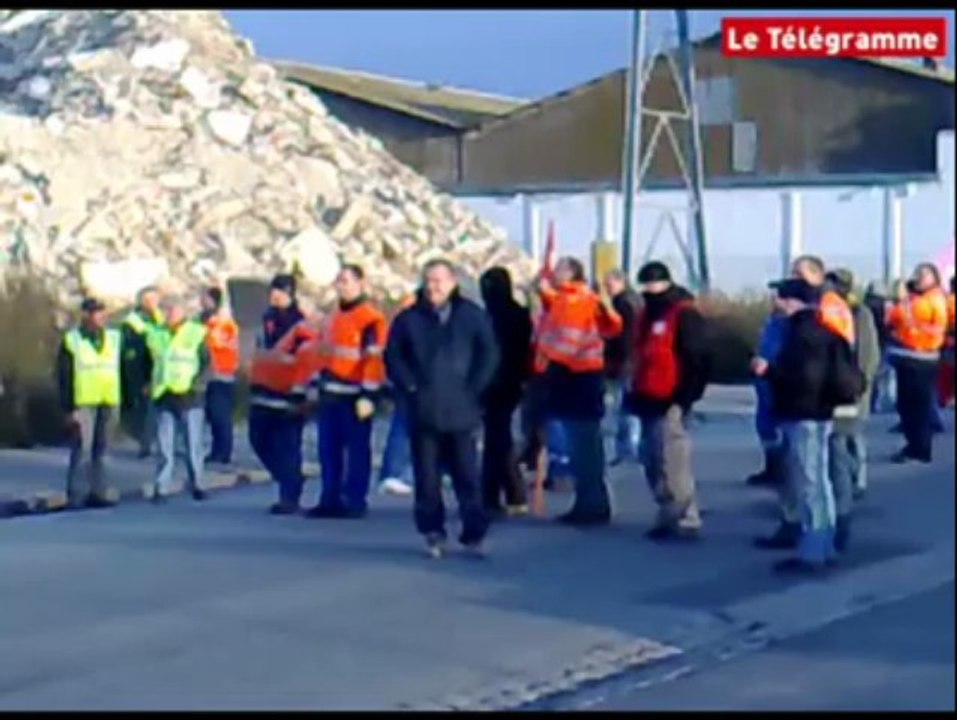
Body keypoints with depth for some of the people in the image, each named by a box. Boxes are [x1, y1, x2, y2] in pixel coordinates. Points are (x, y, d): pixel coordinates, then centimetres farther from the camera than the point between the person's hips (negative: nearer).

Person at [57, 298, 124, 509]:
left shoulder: (114, 338, 12)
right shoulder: (71, 341, 0)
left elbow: (123, 370, 13)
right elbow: (64, 378, -1)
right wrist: (68, 408, -7)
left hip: (109, 403, 4)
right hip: (84, 403, -4)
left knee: (100, 450, 8)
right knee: (81, 449, -7)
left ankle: (97, 492, 13)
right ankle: (75, 495, -5)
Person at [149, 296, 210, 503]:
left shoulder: (196, 333, 0)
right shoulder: (157, 335, 12)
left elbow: (206, 362, -1)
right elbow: (150, 362, 21)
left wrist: (196, 382, -12)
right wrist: (151, 384, 8)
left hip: (189, 397, -3)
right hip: (163, 397, 3)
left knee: (193, 444, 3)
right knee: (165, 446, 2)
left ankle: (196, 485, 12)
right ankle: (161, 487, 3)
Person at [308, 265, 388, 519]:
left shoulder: (371, 318, -10)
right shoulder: (333, 318, 18)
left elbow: (374, 358, -16)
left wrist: (368, 395, -20)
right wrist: (316, 384, 19)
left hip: (354, 394, -8)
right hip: (329, 393, 8)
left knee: (356, 448, -1)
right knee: (328, 449, 10)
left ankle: (355, 501, 3)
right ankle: (330, 500, 16)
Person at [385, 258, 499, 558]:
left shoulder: (472, 316, 2)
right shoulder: (409, 319, 6)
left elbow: (489, 354, 2)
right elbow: (393, 356, 7)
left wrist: (473, 388, -6)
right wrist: (410, 386, -4)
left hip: (461, 411, -1)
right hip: (423, 411, 1)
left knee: (467, 474, -1)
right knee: (427, 475, 4)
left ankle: (474, 533, 2)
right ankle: (432, 531, 12)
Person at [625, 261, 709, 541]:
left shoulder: (685, 315, -10)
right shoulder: (647, 315, 18)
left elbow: (697, 360, -15)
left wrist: (684, 397, -19)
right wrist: (636, 392, 20)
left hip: (670, 402, -10)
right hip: (651, 401, 10)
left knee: (671, 462, -12)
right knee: (653, 462, 11)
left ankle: (685, 521, -8)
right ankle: (671, 517, 18)